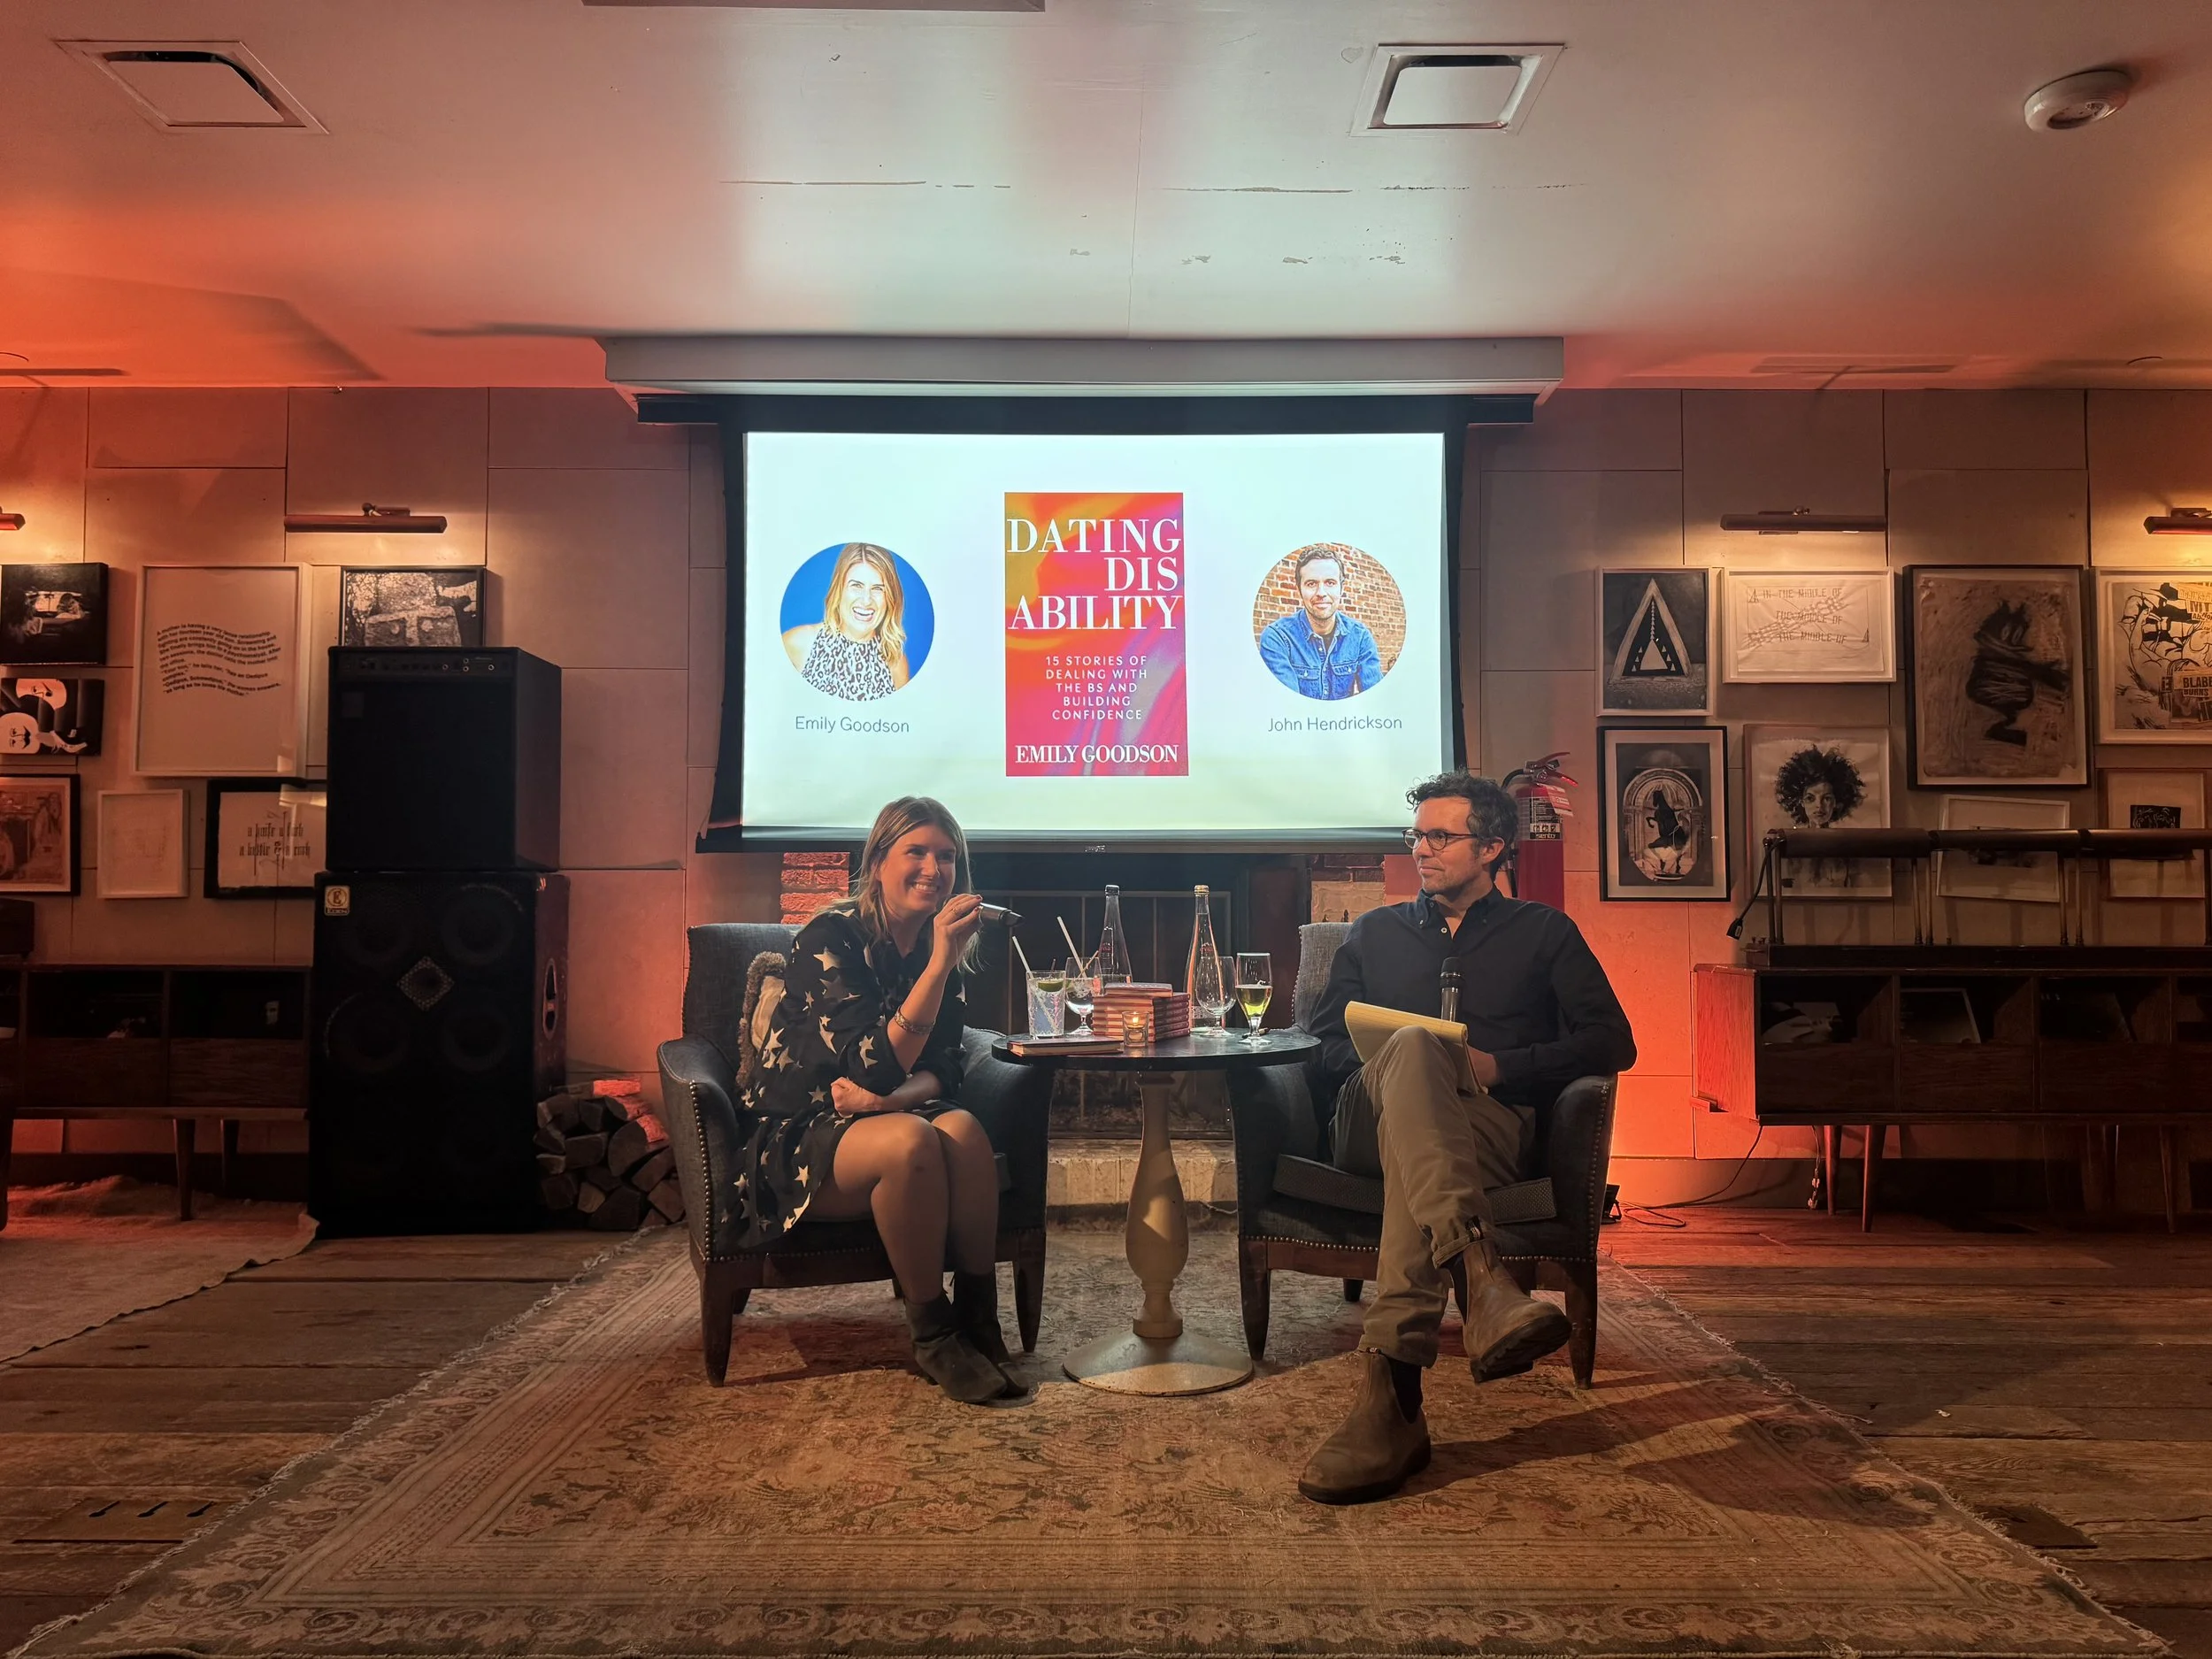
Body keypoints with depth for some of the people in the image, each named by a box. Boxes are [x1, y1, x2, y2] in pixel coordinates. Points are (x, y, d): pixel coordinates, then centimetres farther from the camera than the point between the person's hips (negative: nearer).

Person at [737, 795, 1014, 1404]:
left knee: (962, 1130, -29)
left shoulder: (940, 948, 4)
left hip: (881, 1120, 5)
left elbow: (940, 1070, 3)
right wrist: (938, 963, -31)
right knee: (912, 1141, -35)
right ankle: (934, 1336, -18)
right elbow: (876, 1068, -25)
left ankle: (979, 1322, -18)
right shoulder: (829, 939, -15)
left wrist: (889, 1097, -20)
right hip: (799, 1140, -5)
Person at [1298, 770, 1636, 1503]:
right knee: (1412, 1048, -37)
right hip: (1371, 1121, 2)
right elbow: (1325, 1039, 21)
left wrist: (1497, 1066, -4)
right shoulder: (1375, 932, 30)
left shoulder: (1542, 932, 22)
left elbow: (1613, 1042, 10)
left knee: (1414, 1102, -41)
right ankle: (1483, 1278, -60)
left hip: (1492, 1125, -1)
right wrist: (1391, 1059, -3)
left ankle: (1390, 1391, -55)